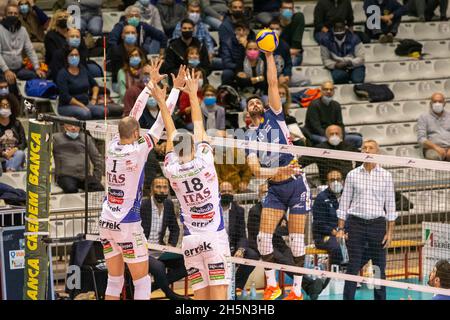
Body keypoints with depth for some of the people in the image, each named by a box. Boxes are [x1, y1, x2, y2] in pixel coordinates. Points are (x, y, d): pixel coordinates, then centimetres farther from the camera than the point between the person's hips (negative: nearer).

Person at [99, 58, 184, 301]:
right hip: (127, 226, -6)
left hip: (106, 224, 6)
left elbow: (133, 116, 9)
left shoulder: (112, 147, -1)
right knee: (142, 282, 1)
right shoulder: (137, 151, -15)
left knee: (114, 281, 12)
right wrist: (176, 89, -1)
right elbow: (161, 123, -9)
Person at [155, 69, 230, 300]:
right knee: (218, 296, -8)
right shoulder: (203, 162, -6)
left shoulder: (171, 170, -1)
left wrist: (162, 101, 22)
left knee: (200, 296, 3)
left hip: (190, 241, 3)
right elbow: (199, 128, 6)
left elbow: (171, 135, 13)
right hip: (215, 237, -3)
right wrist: (193, 94, 16)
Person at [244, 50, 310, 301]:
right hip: (275, 188, 3)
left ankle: (297, 289, 2)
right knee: (264, 236, -7)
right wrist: (276, 172, -21)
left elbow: (273, 84, -2)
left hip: (296, 184, -2)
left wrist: (269, 55, -7)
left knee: (297, 238, -4)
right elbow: (255, 169, -4)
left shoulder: (274, 116, 7)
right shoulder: (250, 137, 9)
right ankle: (272, 284, 7)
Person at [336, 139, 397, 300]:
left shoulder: (386, 176, 4)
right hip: (356, 224, 0)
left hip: (377, 224, 0)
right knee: (353, 267, -3)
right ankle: (348, 298, 1)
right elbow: (344, 203, 8)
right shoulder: (352, 175, 5)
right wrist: (340, 228, 1)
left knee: (379, 269, 3)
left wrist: (390, 232, -1)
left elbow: (390, 206, 5)